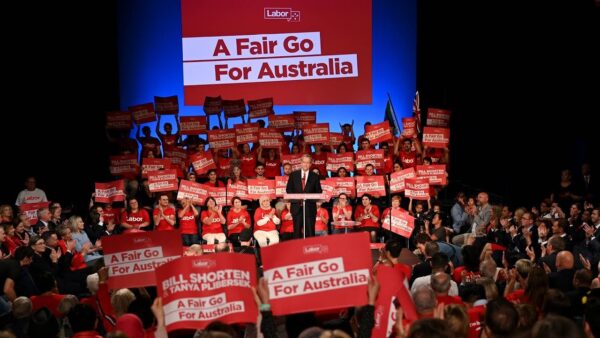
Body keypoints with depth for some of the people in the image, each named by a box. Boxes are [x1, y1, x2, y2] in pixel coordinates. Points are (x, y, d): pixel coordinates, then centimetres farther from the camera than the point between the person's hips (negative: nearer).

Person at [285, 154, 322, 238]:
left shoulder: (315, 176, 7)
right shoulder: (293, 175, 9)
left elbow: (319, 191, 7)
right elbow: (288, 189, 9)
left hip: (310, 207, 0)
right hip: (297, 206, 1)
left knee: (310, 231, -2)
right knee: (297, 230, 1)